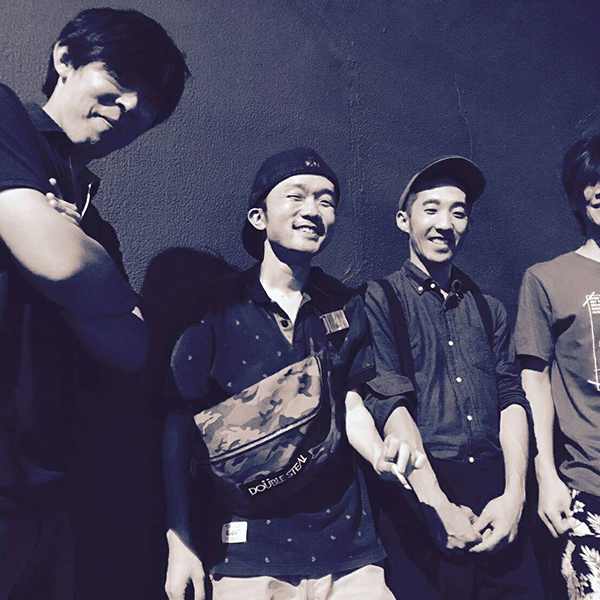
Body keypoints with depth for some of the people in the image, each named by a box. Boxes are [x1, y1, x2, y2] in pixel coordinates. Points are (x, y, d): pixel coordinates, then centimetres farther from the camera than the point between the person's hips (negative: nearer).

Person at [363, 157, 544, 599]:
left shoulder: (489, 309, 14)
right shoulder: (380, 300, -1)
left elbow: (512, 399, 6)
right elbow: (391, 404, -10)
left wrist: (514, 493, -7)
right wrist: (439, 505, -15)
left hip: (496, 492, 4)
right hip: (419, 494, -4)